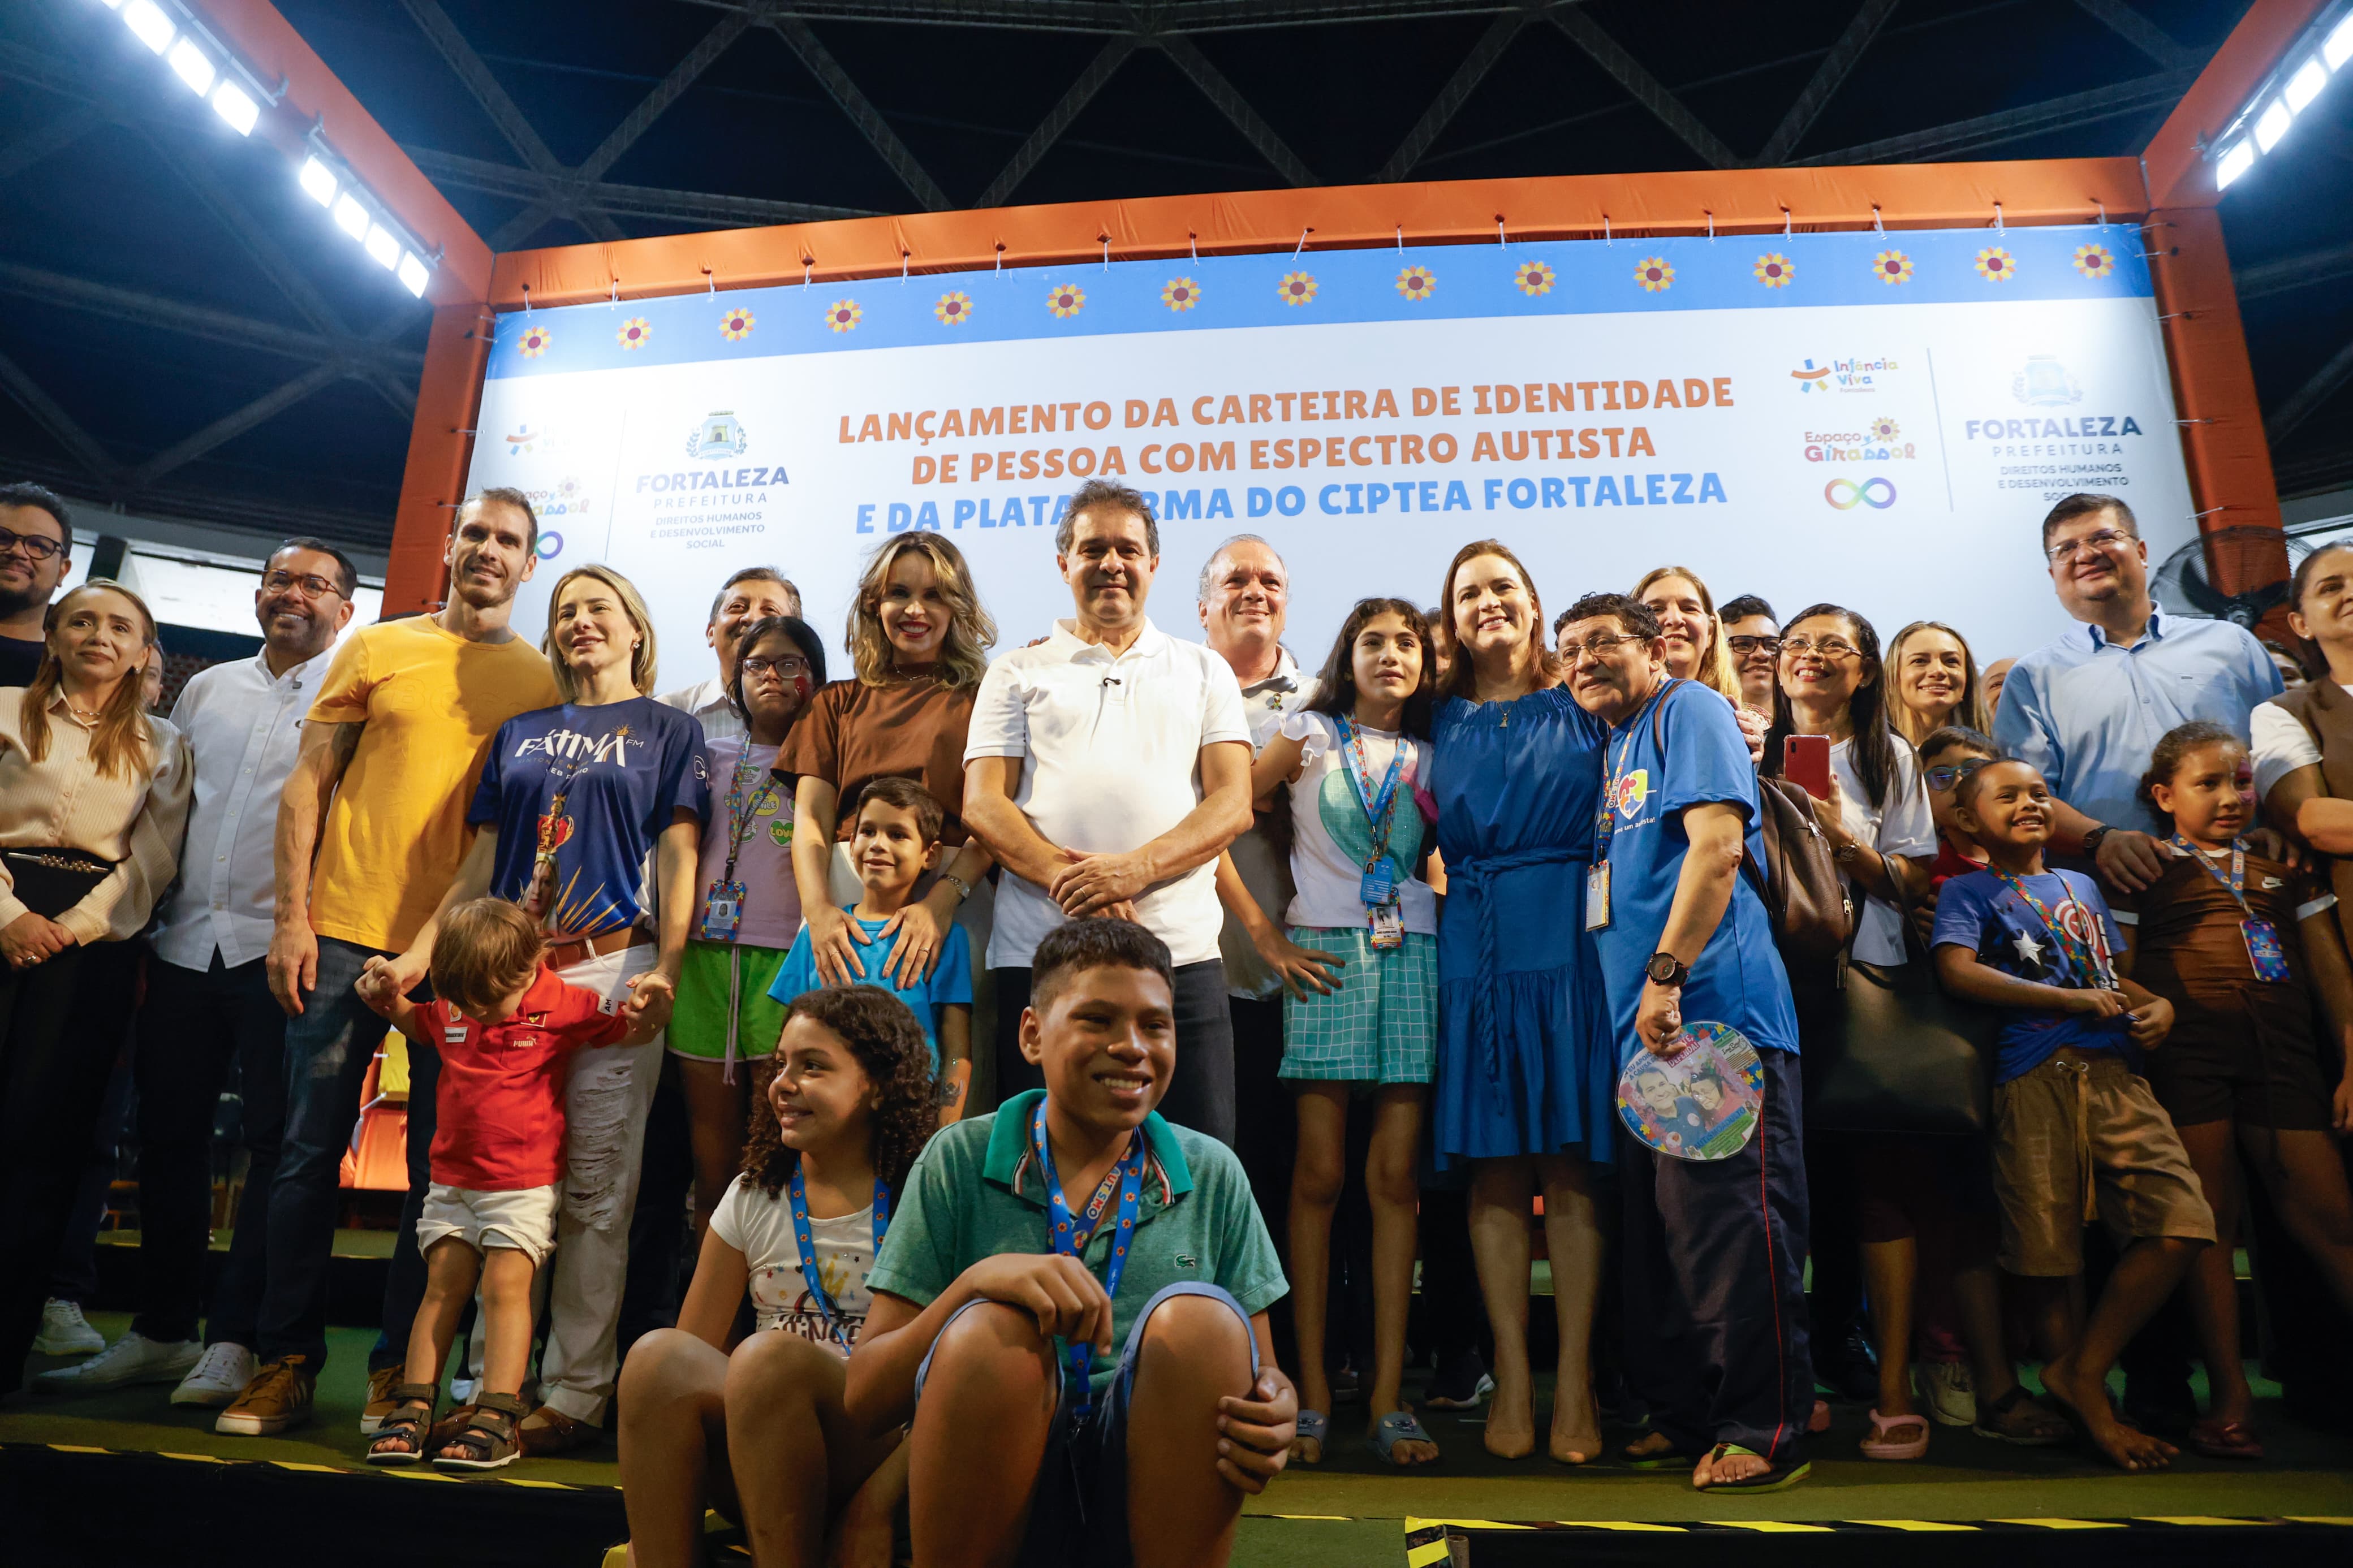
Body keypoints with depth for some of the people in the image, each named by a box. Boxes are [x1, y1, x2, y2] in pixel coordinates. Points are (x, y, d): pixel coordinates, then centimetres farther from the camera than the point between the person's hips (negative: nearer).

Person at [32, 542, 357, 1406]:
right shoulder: (207, 688, 17)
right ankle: (161, 1332, 22)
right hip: (185, 941, 6)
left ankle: (234, 1341, 5)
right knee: (169, 1136, 10)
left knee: (273, 1142, -2)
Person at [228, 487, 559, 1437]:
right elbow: (308, 783, 6)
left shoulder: (543, 682, 6)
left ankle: (399, 1369, 17)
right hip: (346, 933, 1)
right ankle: (286, 1361, 18)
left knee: (439, 1163, 4)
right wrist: (292, 916, -2)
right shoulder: (377, 649, 8)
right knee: (311, 1151, 5)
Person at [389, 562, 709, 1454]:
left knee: (595, 1192, -3)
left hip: (613, 970, -4)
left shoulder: (667, 730, 10)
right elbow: (481, 862, 19)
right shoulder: (520, 733, 21)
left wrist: (665, 967, -14)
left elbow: (677, 856, 0)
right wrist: (420, 952, 6)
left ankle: (576, 1394, 5)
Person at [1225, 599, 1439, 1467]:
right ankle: (1310, 1389, 8)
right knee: (1320, 1174, -1)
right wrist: (1264, 934, -5)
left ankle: (1388, 1395, 6)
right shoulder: (1310, 735, 6)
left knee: (1395, 1176, 1)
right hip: (1324, 957, -2)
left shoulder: (1430, 757, 15)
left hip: (1414, 960, 3)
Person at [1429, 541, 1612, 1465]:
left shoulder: (1580, 709, 8)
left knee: (1570, 1164, -1)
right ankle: (1512, 1378, 11)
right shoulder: (1442, 722, 14)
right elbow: (1441, 835, 15)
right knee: (1493, 1167, 3)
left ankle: (1575, 1380, 8)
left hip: (1565, 945, -2)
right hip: (1475, 953, 2)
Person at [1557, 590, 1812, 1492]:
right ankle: (1681, 1416, 23)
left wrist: (1665, 973, -20)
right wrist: (1644, 992, 15)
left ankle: (1766, 1433, 2)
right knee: (1657, 1230, 12)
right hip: (1644, 1025, 9)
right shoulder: (1616, 749, 24)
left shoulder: (1688, 710, -1)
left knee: (1728, 1227, -8)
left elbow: (1718, 842, -15)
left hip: (1713, 1008, -9)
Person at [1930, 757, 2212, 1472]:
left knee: (2181, 1224, -10)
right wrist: (2075, 999, -11)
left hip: (2114, 1072, 5)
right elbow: (1958, 971, -10)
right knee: (2052, 1252, -2)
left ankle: (2082, 1375, 4)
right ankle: (2088, 1410, 15)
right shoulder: (1967, 892, 7)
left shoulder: (2082, 885, 25)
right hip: (2034, 1080, -5)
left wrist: (2157, 1004, 7)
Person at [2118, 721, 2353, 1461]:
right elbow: (2121, 978, 5)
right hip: (2187, 1057, -3)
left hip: (2284, 1057, 3)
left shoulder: (2285, 871, 19)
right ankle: (2229, 1397, 8)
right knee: (2208, 1225, 2)